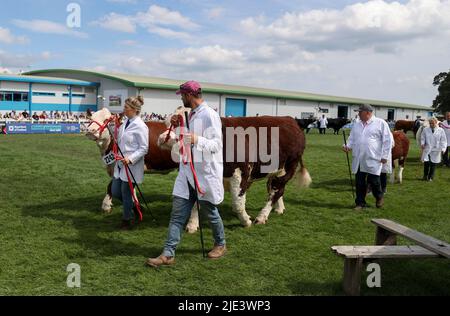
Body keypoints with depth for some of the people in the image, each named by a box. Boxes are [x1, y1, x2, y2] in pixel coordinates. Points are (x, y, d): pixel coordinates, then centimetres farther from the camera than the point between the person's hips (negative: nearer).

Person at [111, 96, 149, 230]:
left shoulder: (140, 126, -16)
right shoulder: (125, 122, 8)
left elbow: (143, 148, -17)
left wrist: (130, 159, -25)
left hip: (131, 167, -8)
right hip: (120, 164, 8)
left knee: (126, 193, 4)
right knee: (115, 192, 13)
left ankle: (127, 220, 25)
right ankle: (133, 207, 37)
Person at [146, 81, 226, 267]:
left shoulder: (209, 115, -15)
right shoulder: (192, 115, 12)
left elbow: (216, 144, -19)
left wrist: (198, 140, -35)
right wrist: (178, 125, 9)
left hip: (206, 173, -8)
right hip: (187, 171, 8)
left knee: (210, 211, 10)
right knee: (178, 214, 4)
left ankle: (220, 245, 33)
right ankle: (168, 254, 8)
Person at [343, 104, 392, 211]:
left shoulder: (380, 123, -3)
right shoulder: (357, 124, 13)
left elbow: (387, 140, -3)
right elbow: (352, 138, 18)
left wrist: (385, 156, -7)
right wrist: (348, 146, -4)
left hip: (373, 160, -5)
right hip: (359, 160, 5)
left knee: (374, 181, 0)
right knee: (360, 183, 6)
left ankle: (379, 197, 29)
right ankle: (360, 203, 18)